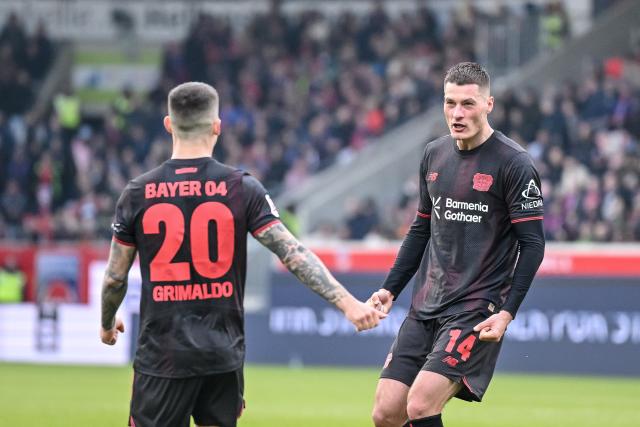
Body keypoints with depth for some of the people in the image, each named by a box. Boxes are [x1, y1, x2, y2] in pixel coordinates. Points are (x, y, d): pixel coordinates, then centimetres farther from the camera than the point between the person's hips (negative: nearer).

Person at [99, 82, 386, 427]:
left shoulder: (138, 194, -2)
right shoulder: (242, 189, -3)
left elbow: (114, 278, 5)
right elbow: (293, 255, -9)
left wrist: (107, 324, 24)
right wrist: (347, 302, -8)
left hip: (161, 356, -1)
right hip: (224, 354, 1)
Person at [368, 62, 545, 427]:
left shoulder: (514, 164, -9)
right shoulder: (434, 155, 11)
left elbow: (532, 245, -9)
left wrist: (507, 312, -17)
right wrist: (390, 289, 14)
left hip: (477, 312, -7)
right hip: (425, 308, 7)